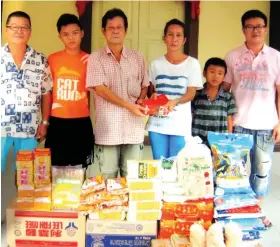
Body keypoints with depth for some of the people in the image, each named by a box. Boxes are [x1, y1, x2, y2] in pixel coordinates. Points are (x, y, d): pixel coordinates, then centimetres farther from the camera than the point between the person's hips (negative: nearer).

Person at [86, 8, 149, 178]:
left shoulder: (137, 58, 10)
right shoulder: (95, 58, 0)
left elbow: (145, 85, 17)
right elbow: (100, 89, -9)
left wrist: (140, 101, -6)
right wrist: (130, 106, -15)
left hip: (133, 128, 2)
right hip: (108, 128, -2)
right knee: (108, 178, 7)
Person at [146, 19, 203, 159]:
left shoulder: (192, 63, -2)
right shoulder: (156, 64, 7)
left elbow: (191, 93, -5)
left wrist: (175, 101, -25)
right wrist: (153, 95, -10)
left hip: (180, 125, -2)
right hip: (157, 124, 3)